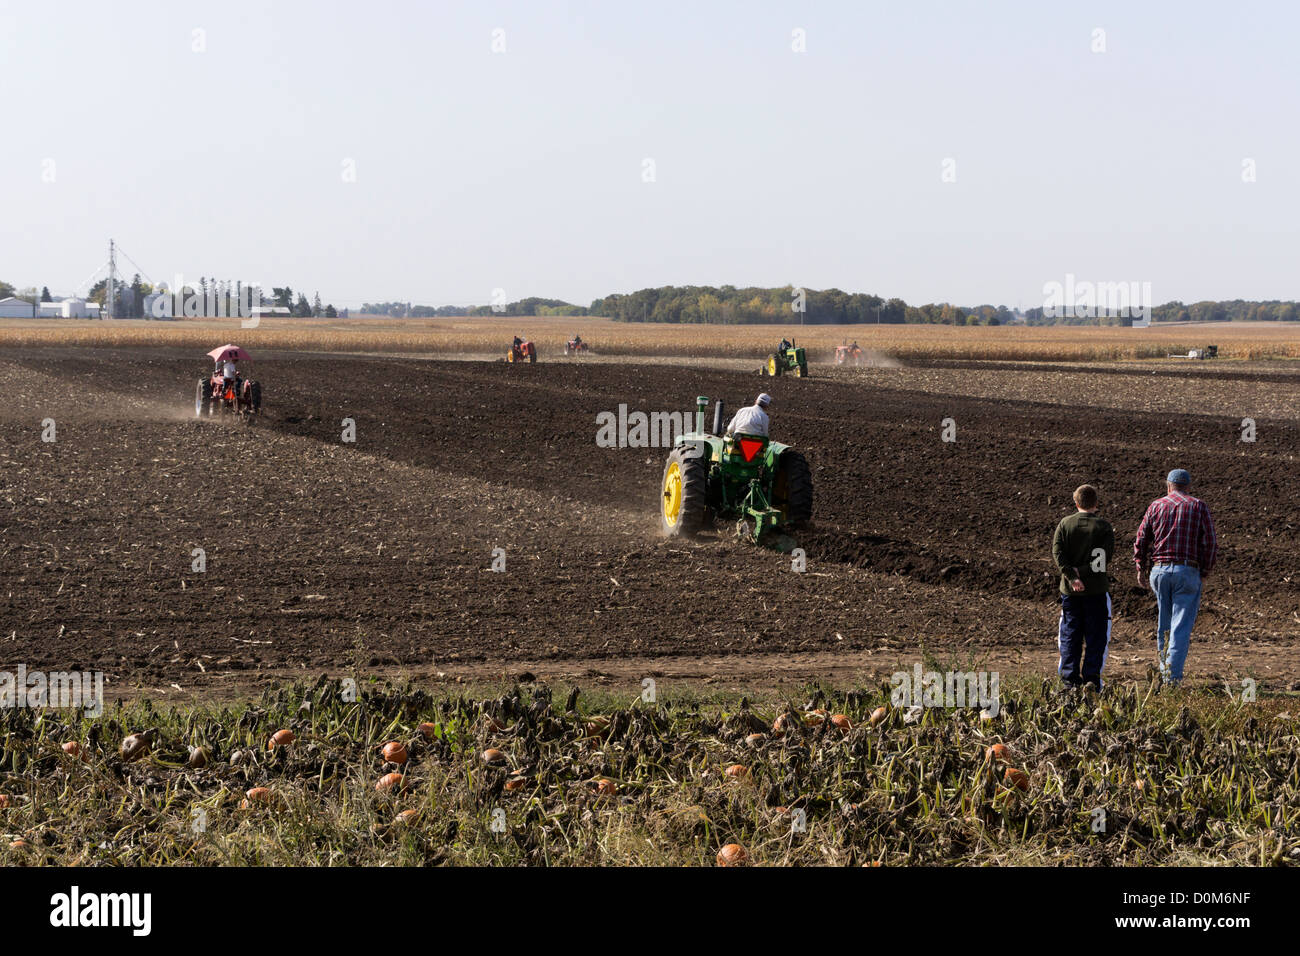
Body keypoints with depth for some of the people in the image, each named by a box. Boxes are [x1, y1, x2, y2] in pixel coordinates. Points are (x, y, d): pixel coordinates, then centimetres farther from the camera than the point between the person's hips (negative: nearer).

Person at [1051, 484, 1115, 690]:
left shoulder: (1065, 524, 3)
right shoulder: (1103, 526, -3)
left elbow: (1057, 553, -6)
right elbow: (1106, 557, -11)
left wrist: (1072, 577, -13)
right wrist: (1083, 571, -11)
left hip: (1070, 589, 2)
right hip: (1097, 588, -2)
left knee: (1069, 635, 8)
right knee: (1095, 636, 5)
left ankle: (1070, 679, 5)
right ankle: (1091, 678, 0)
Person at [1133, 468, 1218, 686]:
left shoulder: (1156, 506, 8)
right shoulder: (1199, 507, 4)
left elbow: (1141, 540, 6)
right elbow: (1211, 543, -1)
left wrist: (1141, 569, 15)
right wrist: (1204, 573, 7)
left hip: (1159, 570, 3)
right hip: (1188, 571, -2)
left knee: (1164, 624, 15)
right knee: (1181, 626, -5)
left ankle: (1164, 672, 20)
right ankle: (1173, 678, -13)